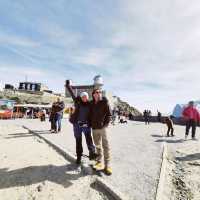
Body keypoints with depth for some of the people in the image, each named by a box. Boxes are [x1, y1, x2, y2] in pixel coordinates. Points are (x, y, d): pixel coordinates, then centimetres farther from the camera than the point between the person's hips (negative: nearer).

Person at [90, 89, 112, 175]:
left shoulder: (104, 102, -3)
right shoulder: (92, 104, 8)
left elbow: (109, 114, -6)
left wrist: (105, 124, -12)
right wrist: (90, 124, 8)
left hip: (102, 127, -4)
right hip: (94, 128, 4)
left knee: (106, 146, -2)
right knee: (98, 146, 15)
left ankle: (107, 165, 11)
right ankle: (99, 162, 30)